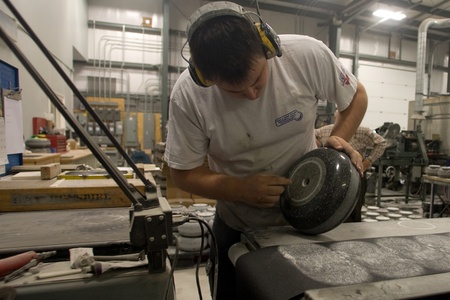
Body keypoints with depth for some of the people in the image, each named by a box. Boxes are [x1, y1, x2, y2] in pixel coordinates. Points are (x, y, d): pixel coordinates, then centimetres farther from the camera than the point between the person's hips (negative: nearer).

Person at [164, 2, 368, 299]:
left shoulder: (309, 54, -20)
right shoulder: (188, 95, -22)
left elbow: (357, 95, -1)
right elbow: (184, 173, -14)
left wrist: (339, 138, -20)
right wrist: (242, 189, -29)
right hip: (237, 225, 0)